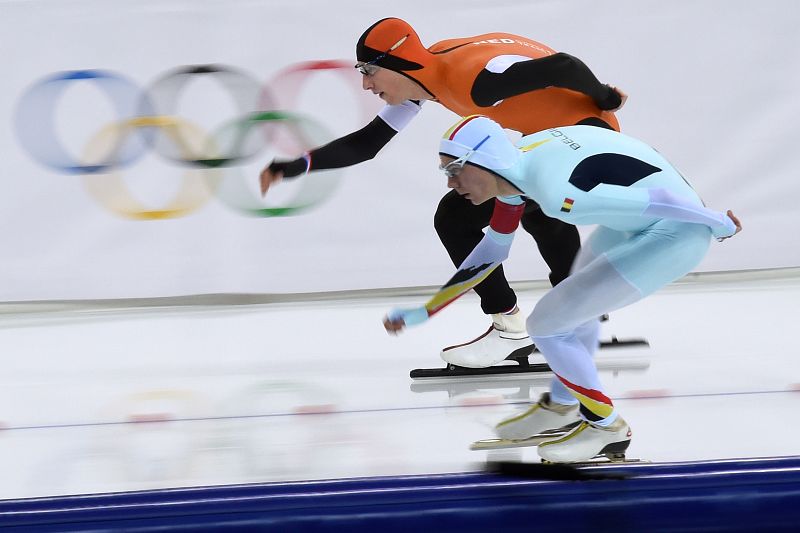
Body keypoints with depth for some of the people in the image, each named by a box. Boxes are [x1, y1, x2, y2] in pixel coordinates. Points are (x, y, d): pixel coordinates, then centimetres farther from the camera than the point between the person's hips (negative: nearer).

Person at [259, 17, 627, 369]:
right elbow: (367, 143, 6)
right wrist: (299, 164, -5)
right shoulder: (425, 70, 2)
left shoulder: (470, 74, -25)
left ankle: (510, 328, 0)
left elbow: (561, 67, -26)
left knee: (455, 216, -11)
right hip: (554, 137, 9)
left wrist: (603, 99, -8)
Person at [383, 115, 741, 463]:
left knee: (545, 324, -6)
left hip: (675, 233, -9)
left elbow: (659, 200, -27)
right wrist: (421, 313, 14)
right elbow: (493, 250, 11)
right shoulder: (514, 162, -3)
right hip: (638, 221, 9)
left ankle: (606, 427, 12)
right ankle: (561, 404, 51)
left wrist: (721, 226, -9)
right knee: (575, 306, 29)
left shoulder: (556, 194, -31)